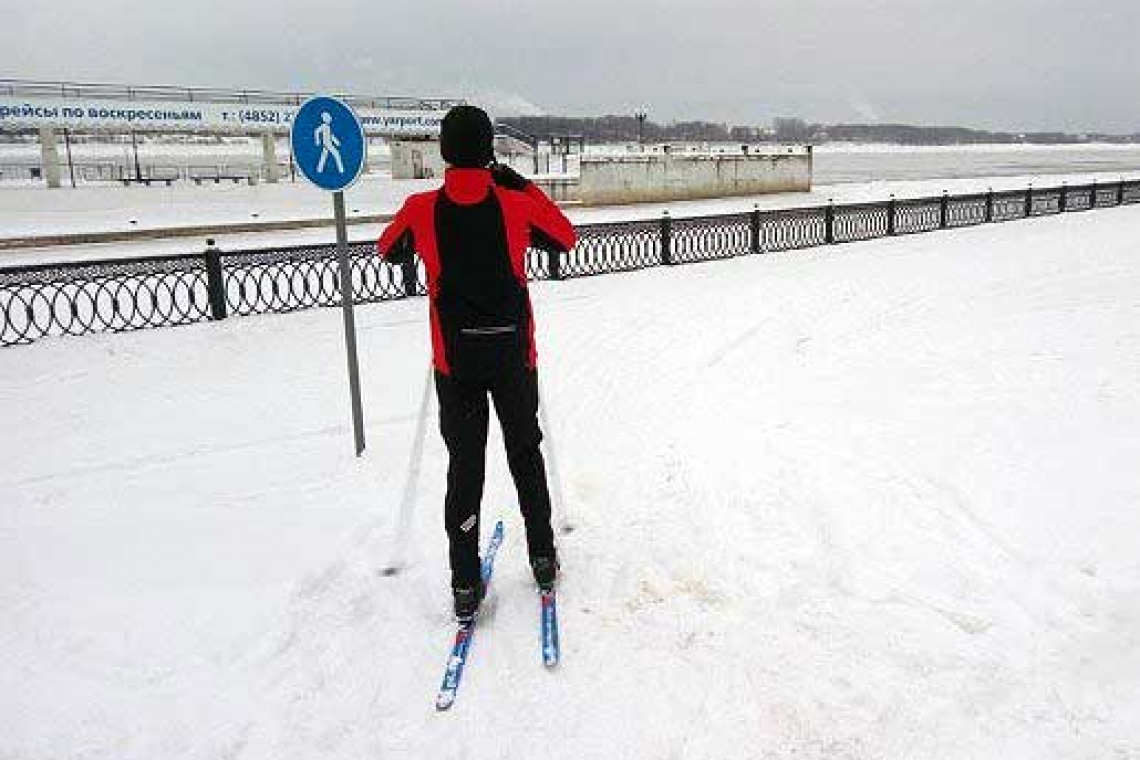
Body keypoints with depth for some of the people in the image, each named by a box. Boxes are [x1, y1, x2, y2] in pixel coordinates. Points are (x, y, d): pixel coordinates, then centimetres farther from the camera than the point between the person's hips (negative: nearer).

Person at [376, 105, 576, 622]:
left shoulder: (421, 209, -8)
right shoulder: (517, 203, -9)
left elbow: (389, 251, 12)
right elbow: (566, 238, 9)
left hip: (455, 360, 0)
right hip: (513, 355, 1)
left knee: (464, 464, 8)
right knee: (525, 453, 18)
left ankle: (465, 585, 10)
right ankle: (543, 559, 28)